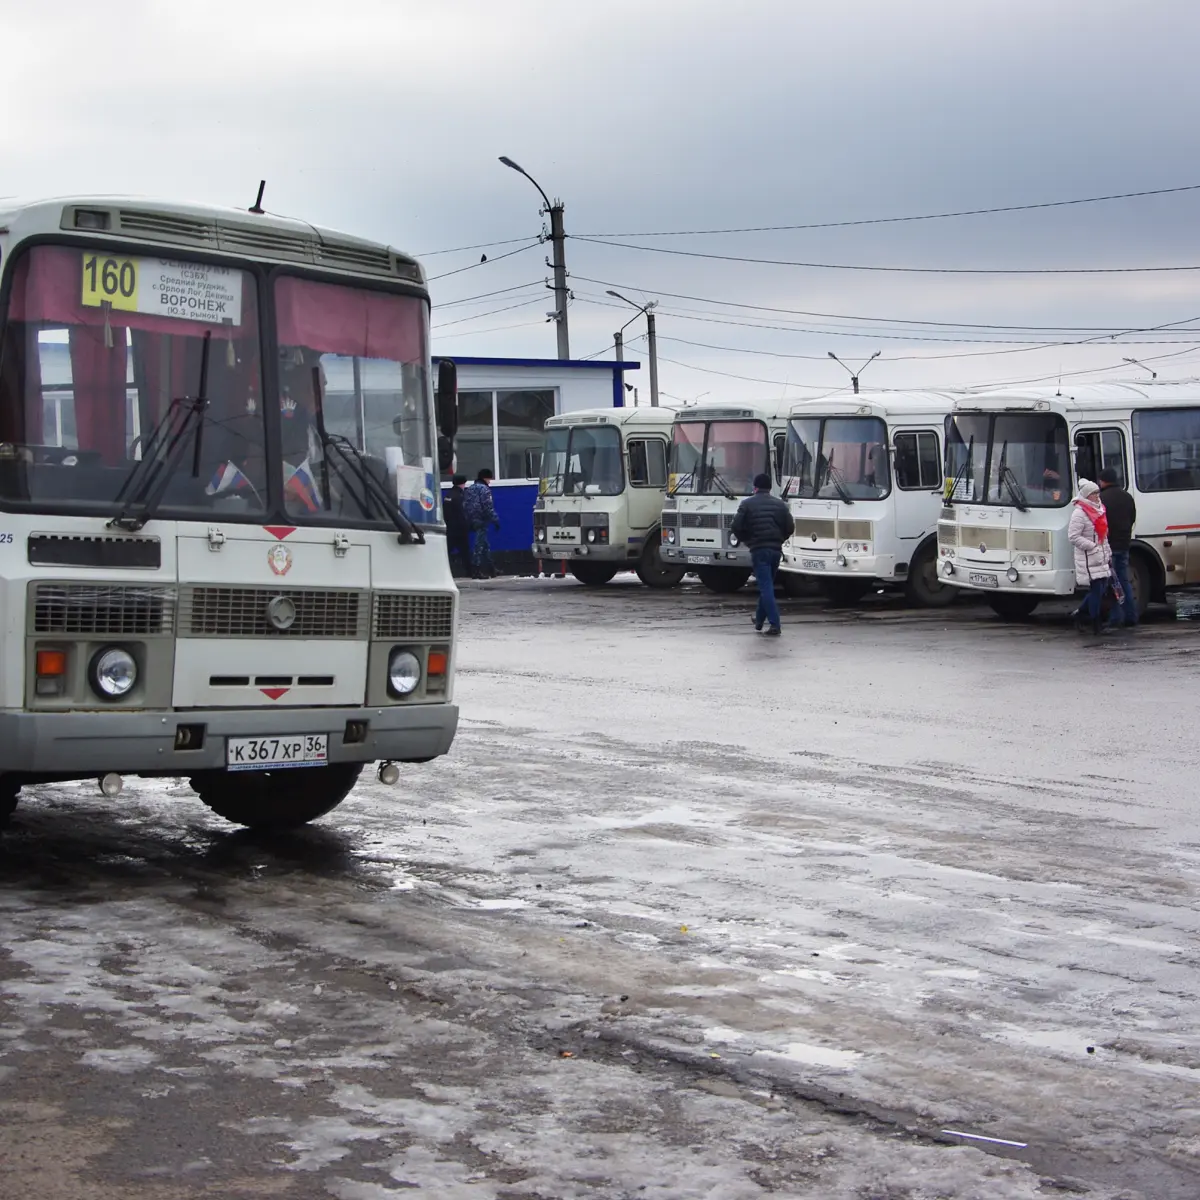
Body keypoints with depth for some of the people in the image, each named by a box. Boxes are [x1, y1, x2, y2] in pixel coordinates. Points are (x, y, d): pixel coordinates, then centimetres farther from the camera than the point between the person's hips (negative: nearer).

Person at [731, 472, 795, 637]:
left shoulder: (747, 504, -1)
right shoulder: (780, 504, 9)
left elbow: (736, 527, -7)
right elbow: (790, 527, 5)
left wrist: (744, 540, 11)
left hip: (759, 550, -4)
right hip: (776, 550, 4)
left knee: (766, 586, -7)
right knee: (767, 584, 19)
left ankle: (774, 624, -16)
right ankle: (759, 619, 29)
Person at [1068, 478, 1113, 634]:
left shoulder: (1099, 510, 15)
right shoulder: (1079, 513, -13)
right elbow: (1073, 537, -19)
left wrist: (1108, 554, 21)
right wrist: (1093, 546, -21)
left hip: (1101, 558, 9)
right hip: (1088, 560, -9)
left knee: (1103, 588, 9)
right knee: (1096, 589, -7)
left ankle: (1080, 612, 25)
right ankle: (1096, 624, 2)